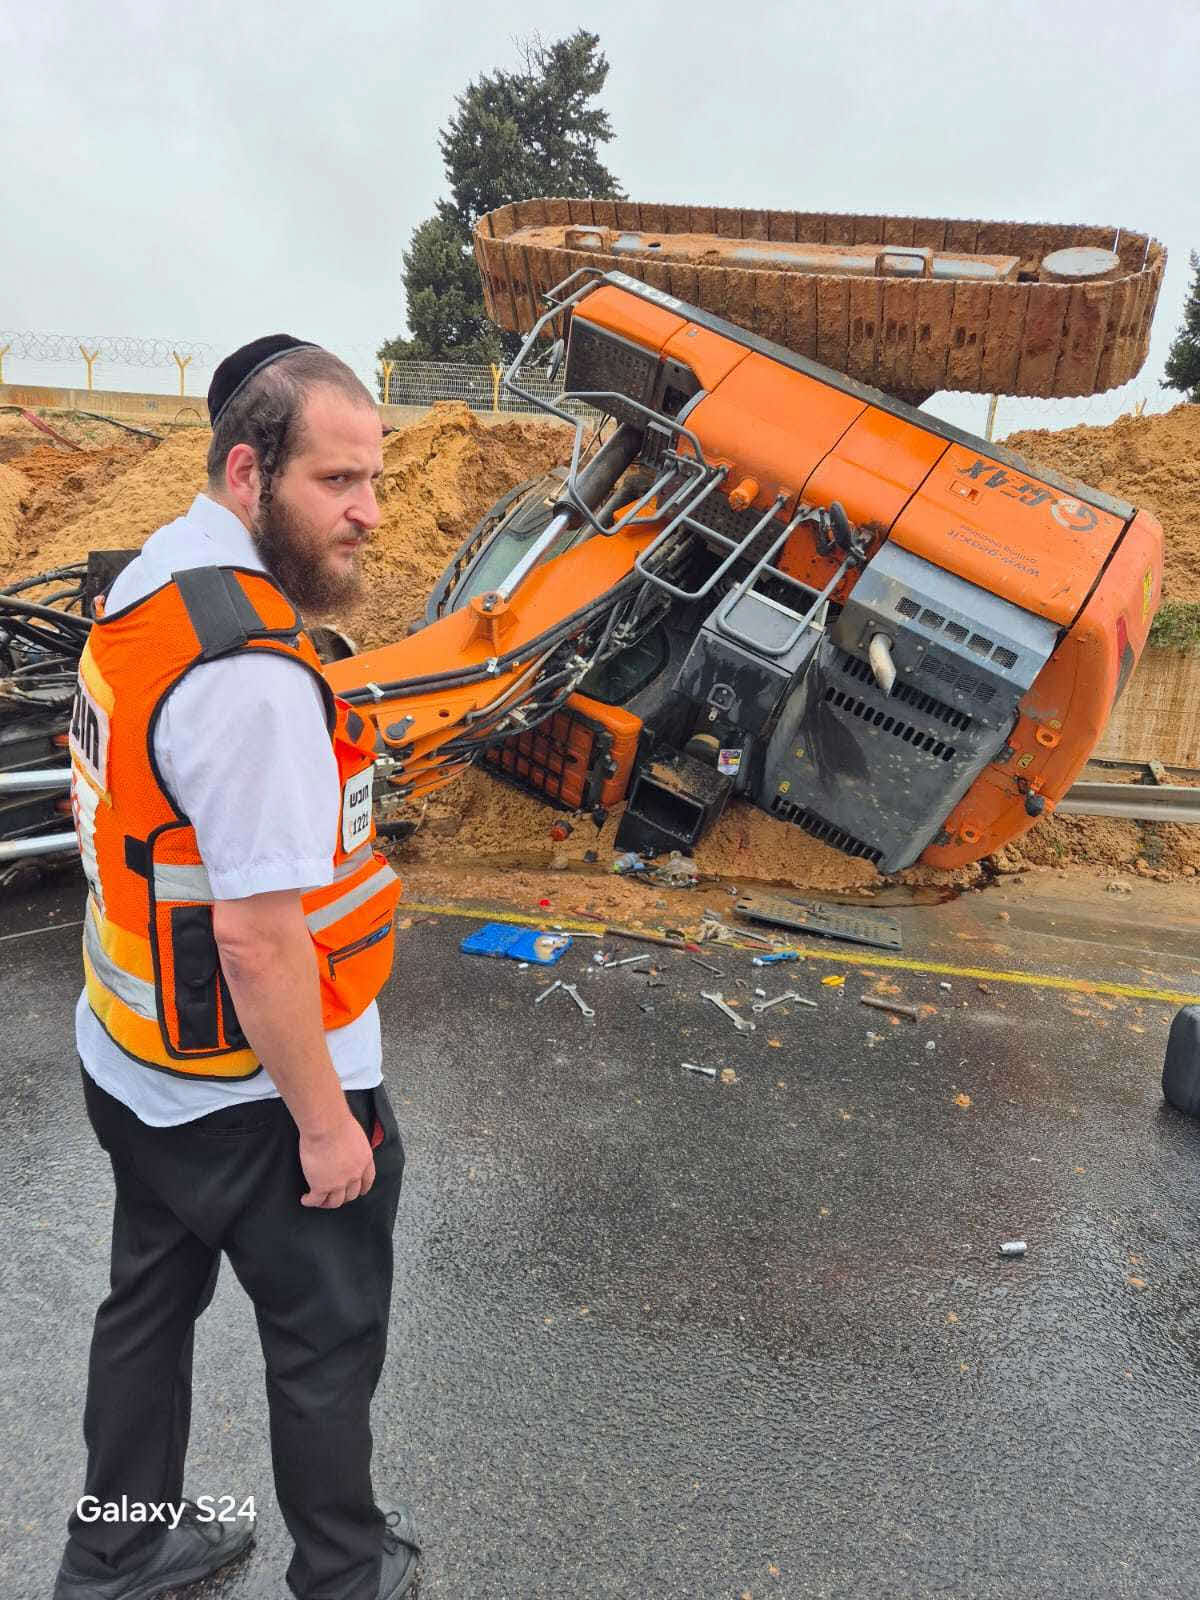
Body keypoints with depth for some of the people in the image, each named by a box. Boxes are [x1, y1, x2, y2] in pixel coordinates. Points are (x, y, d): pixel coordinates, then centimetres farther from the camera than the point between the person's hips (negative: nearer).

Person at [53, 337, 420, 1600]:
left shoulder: (148, 583, 1)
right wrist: (324, 1117, -17)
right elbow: (257, 937, -28)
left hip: (129, 1061, 9)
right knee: (327, 1338, 16)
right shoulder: (252, 674, -29)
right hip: (246, 1098, -9)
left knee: (150, 1304, 27)